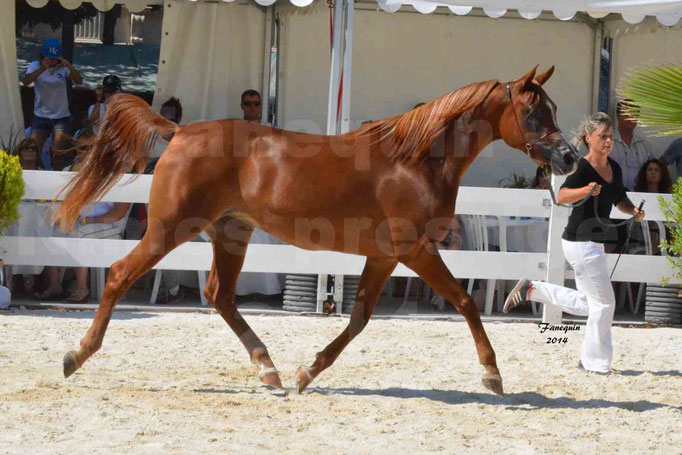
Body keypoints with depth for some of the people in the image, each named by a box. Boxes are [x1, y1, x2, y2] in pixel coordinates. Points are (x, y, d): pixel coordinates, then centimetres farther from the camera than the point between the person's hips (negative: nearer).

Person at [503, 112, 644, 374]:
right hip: (581, 242, -9)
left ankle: (531, 290, 29)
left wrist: (633, 211, 2)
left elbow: (620, 199, 22)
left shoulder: (614, 168, 7)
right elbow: (562, 196, -32)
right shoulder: (582, 168, -17)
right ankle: (597, 364, 10)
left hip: (594, 242, 9)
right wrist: (586, 190, -49)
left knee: (586, 304, 20)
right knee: (604, 303, -3)